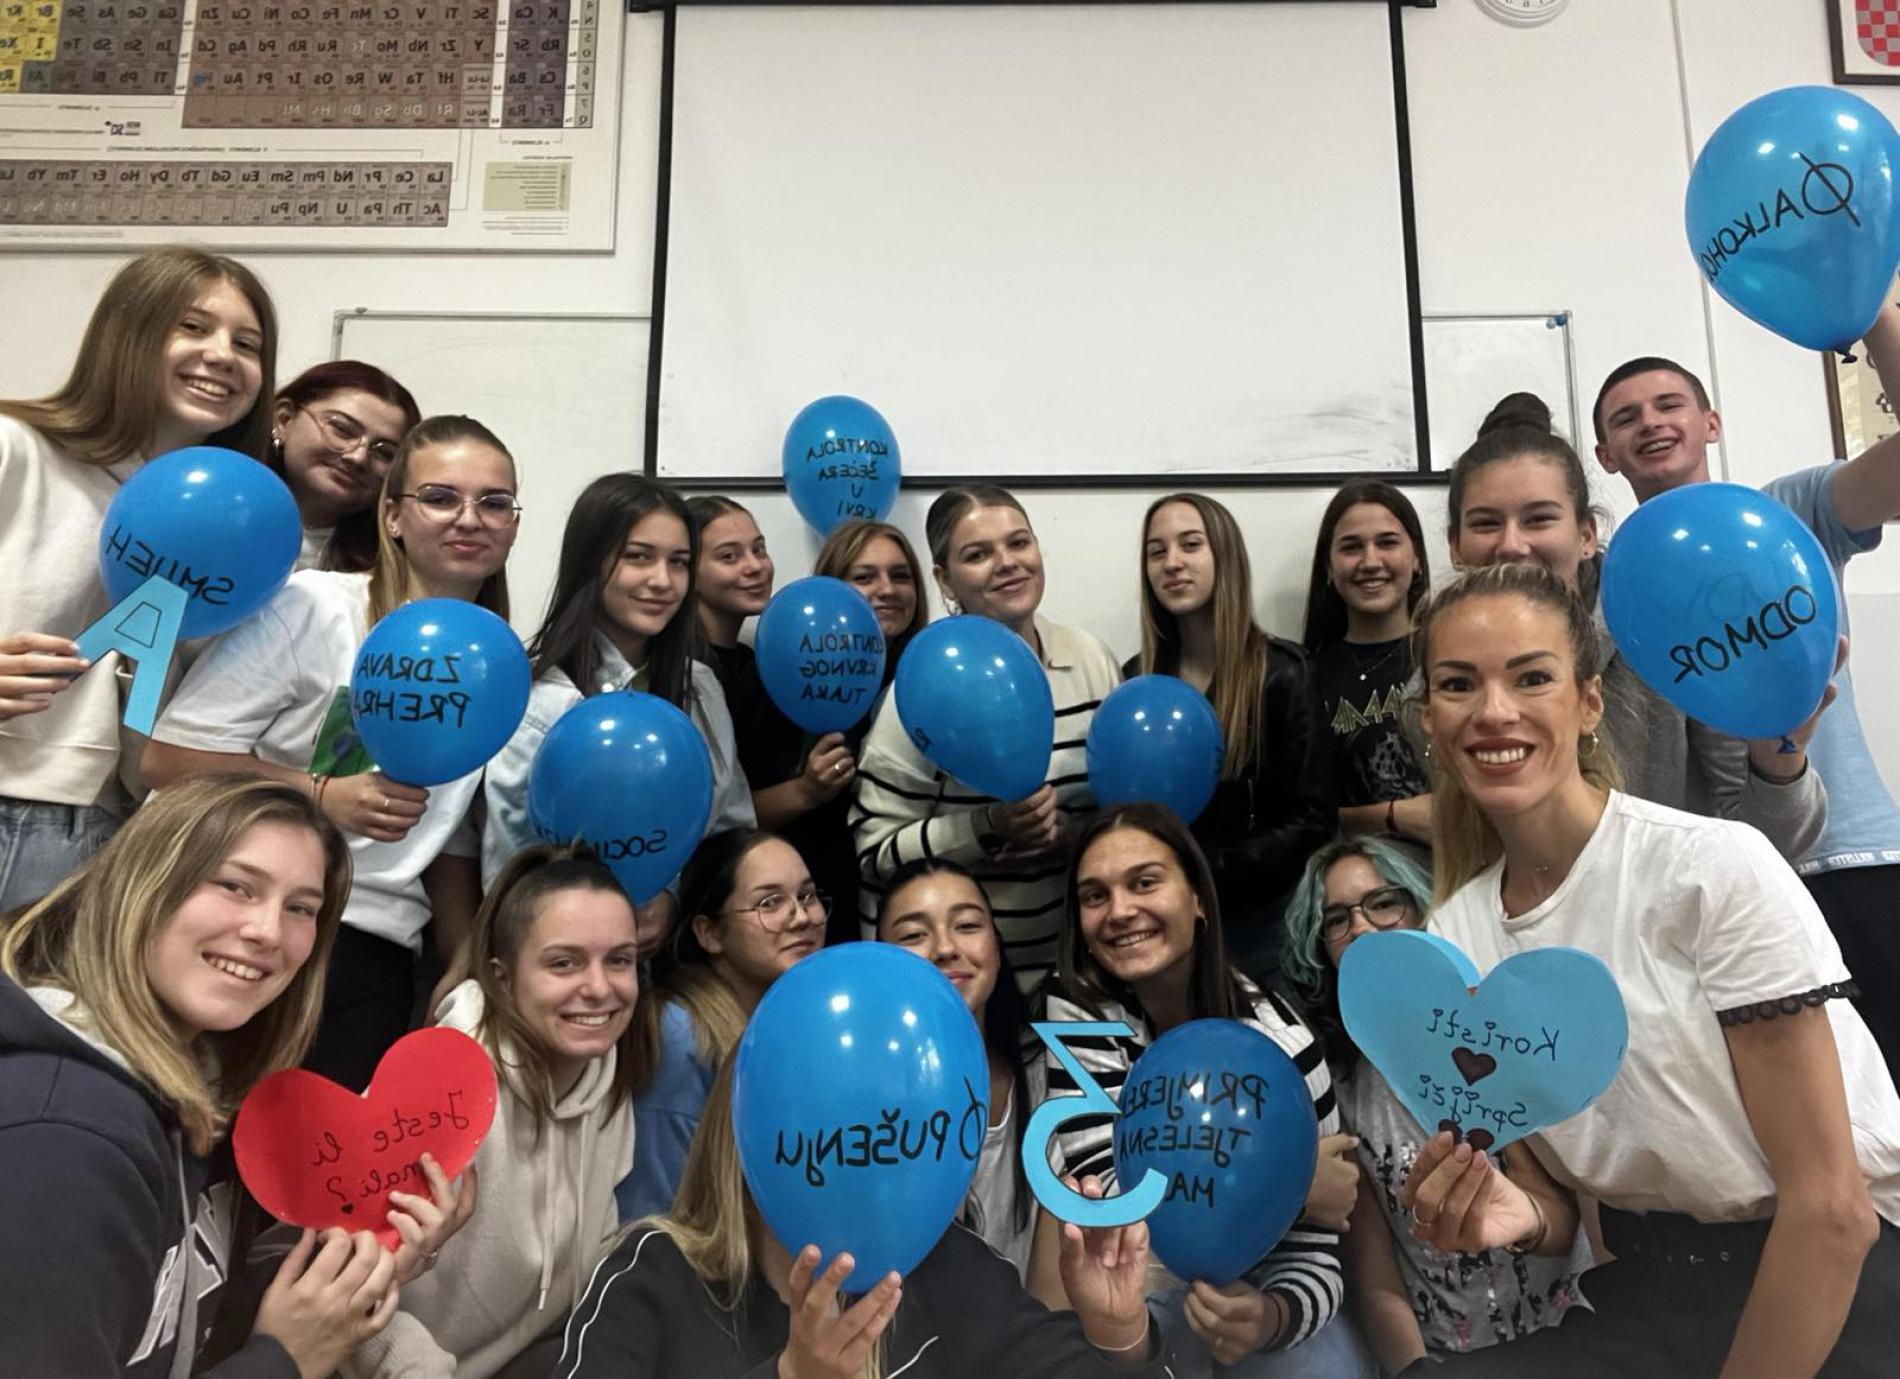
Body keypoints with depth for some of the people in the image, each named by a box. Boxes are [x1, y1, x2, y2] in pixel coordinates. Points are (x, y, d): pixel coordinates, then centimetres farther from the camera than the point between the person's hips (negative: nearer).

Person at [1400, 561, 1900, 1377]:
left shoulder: (1717, 870, -19)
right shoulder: (1451, 945, -2)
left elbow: (1832, 1206, -16)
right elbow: (1564, 1208, 6)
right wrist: (1521, 1218, -17)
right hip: (1645, 1311, 4)